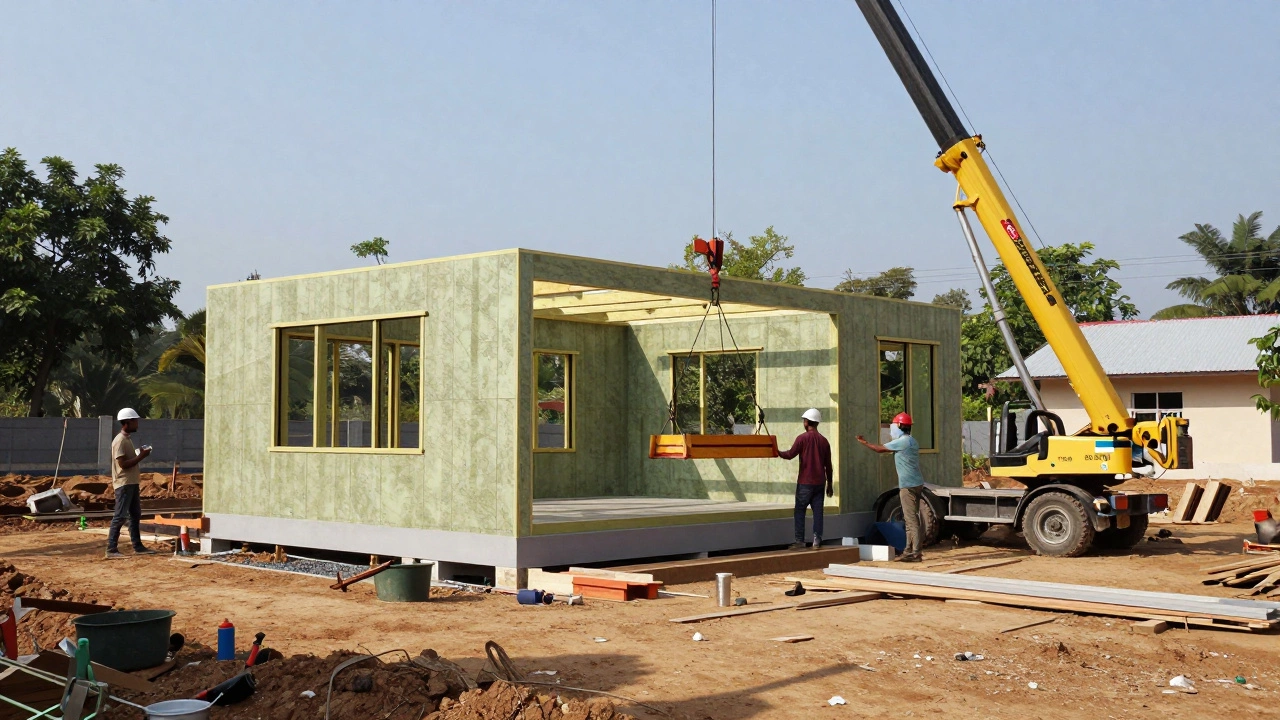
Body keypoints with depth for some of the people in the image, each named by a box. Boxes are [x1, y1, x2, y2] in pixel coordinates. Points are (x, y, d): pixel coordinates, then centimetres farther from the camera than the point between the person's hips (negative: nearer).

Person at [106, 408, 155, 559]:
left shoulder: (127, 439, 16)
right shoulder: (119, 441, -15)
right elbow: (123, 464, -21)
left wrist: (141, 454, 8)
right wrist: (141, 456, -18)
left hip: (132, 483, 10)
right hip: (124, 484, -10)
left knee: (135, 515, 13)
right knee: (120, 516, -9)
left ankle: (138, 546, 19)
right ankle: (111, 549, -7)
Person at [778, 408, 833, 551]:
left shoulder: (802, 438, -8)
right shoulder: (824, 441, 7)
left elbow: (790, 454, -8)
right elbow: (828, 465, 10)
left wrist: (779, 453, 11)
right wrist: (829, 484, 17)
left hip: (805, 482, -4)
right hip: (819, 482, 4)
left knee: (800, 511, 2)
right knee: (818, 511, 6)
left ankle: (799, 541, 0)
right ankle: (817, 541, 4)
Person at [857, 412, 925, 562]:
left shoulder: (903, 441, -14)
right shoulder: (911, 441, 17)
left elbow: (880, 449, -9)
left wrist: (864, 442, 6)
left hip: (908, 486, -10)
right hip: (916, 484, 10)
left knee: (911, 519, -10)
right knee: (910, 519, 13)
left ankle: (915, 553, -11)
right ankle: (909, 550, 18)